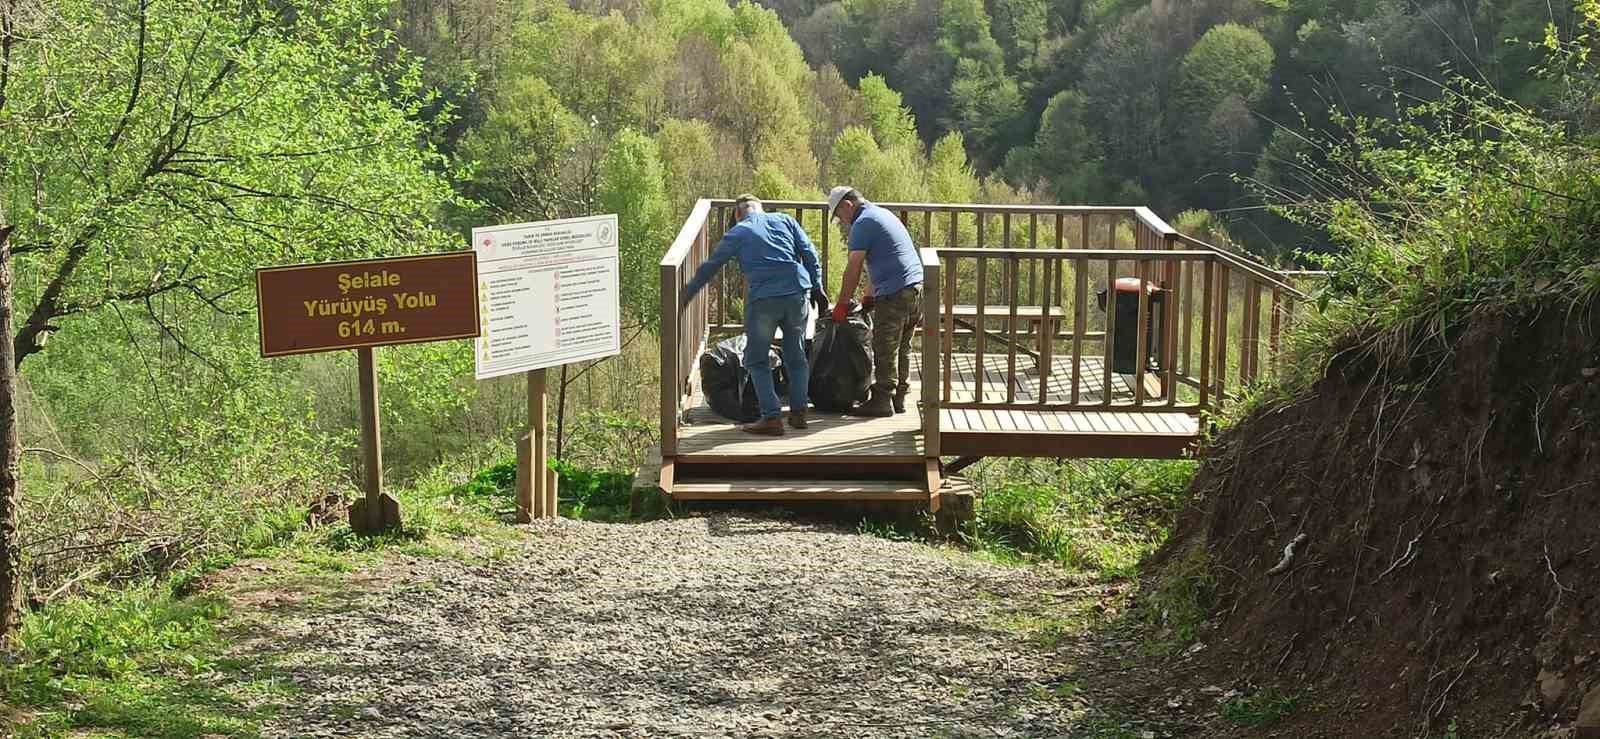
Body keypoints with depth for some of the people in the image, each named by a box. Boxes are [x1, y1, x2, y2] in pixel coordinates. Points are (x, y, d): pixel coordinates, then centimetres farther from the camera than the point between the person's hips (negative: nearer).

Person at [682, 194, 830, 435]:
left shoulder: (737, 233, 10)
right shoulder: (784, 220, 17)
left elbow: (709, 268, 13)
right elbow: (809, 253, 10)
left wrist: (685, 296, 21)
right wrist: (817, 287, 14)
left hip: (762, 299, -3)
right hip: (797, 294, 3)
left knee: (757, 361, 8)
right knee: (796, 356, 18)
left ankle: (772, 418, -2)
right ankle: (798, 412, 17)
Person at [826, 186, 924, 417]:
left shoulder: (863, 223, -7)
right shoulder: (882, 214, 23)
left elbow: (853, 269, -10)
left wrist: (842, 305, -4)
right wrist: (869, 296, 26)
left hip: (894, 294, -10)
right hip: (916, 287, 10)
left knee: (885, 350, -4)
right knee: (902, 349, 14)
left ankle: (882, 401, -1)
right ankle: (899, 398, 18)